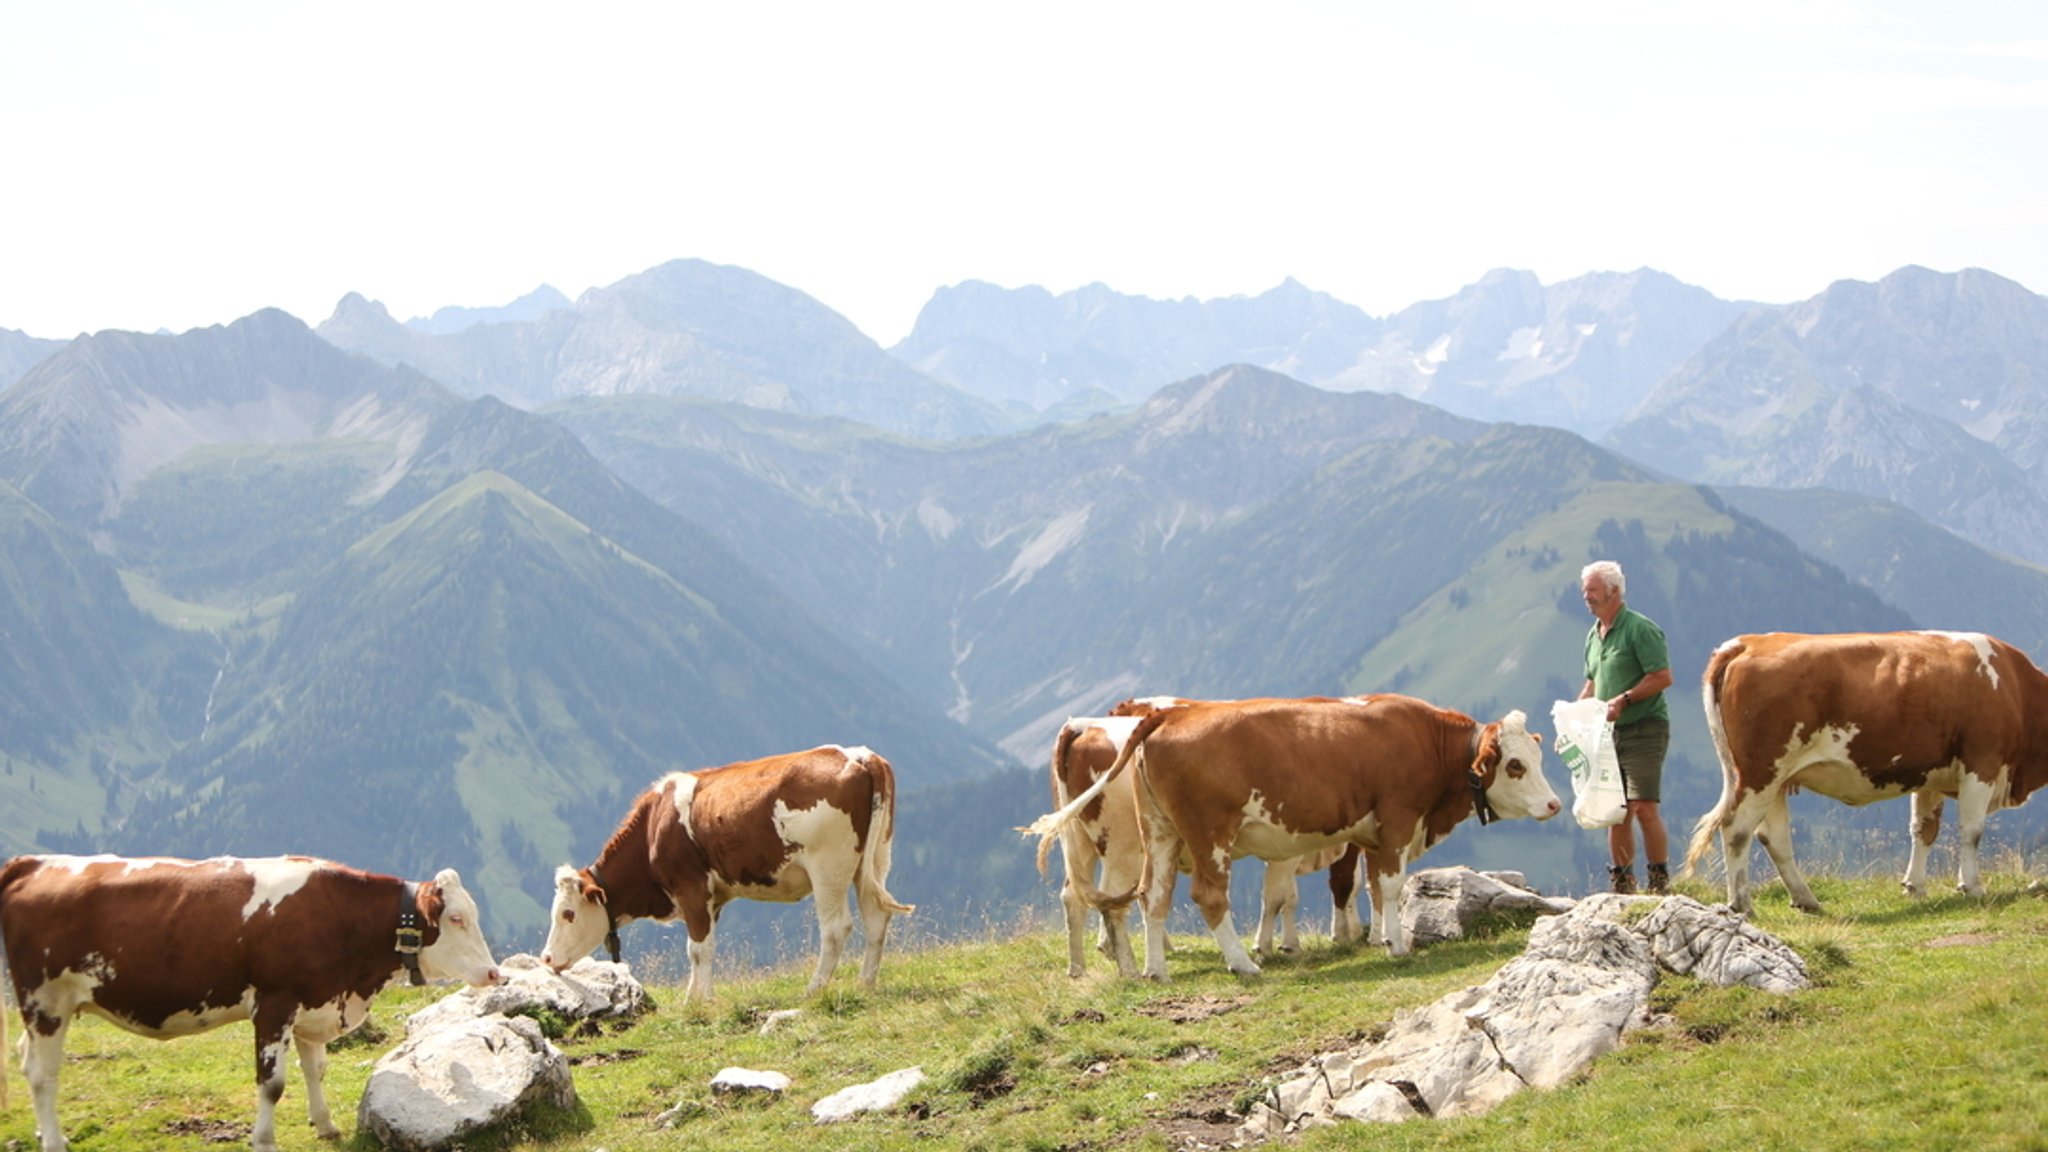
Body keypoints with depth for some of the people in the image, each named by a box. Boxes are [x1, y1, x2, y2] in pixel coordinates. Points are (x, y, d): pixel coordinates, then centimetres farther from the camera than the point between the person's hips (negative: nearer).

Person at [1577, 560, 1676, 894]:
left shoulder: (1640, 629, -10)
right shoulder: (1594, 635, 16)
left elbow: (1663, 677, -15)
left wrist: (1625, 699, -21)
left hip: (1643, 730, -8)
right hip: (1607, 733, 8)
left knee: (1643, 808, -14)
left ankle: (1660, 884, -6)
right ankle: (1622, 886, 14)